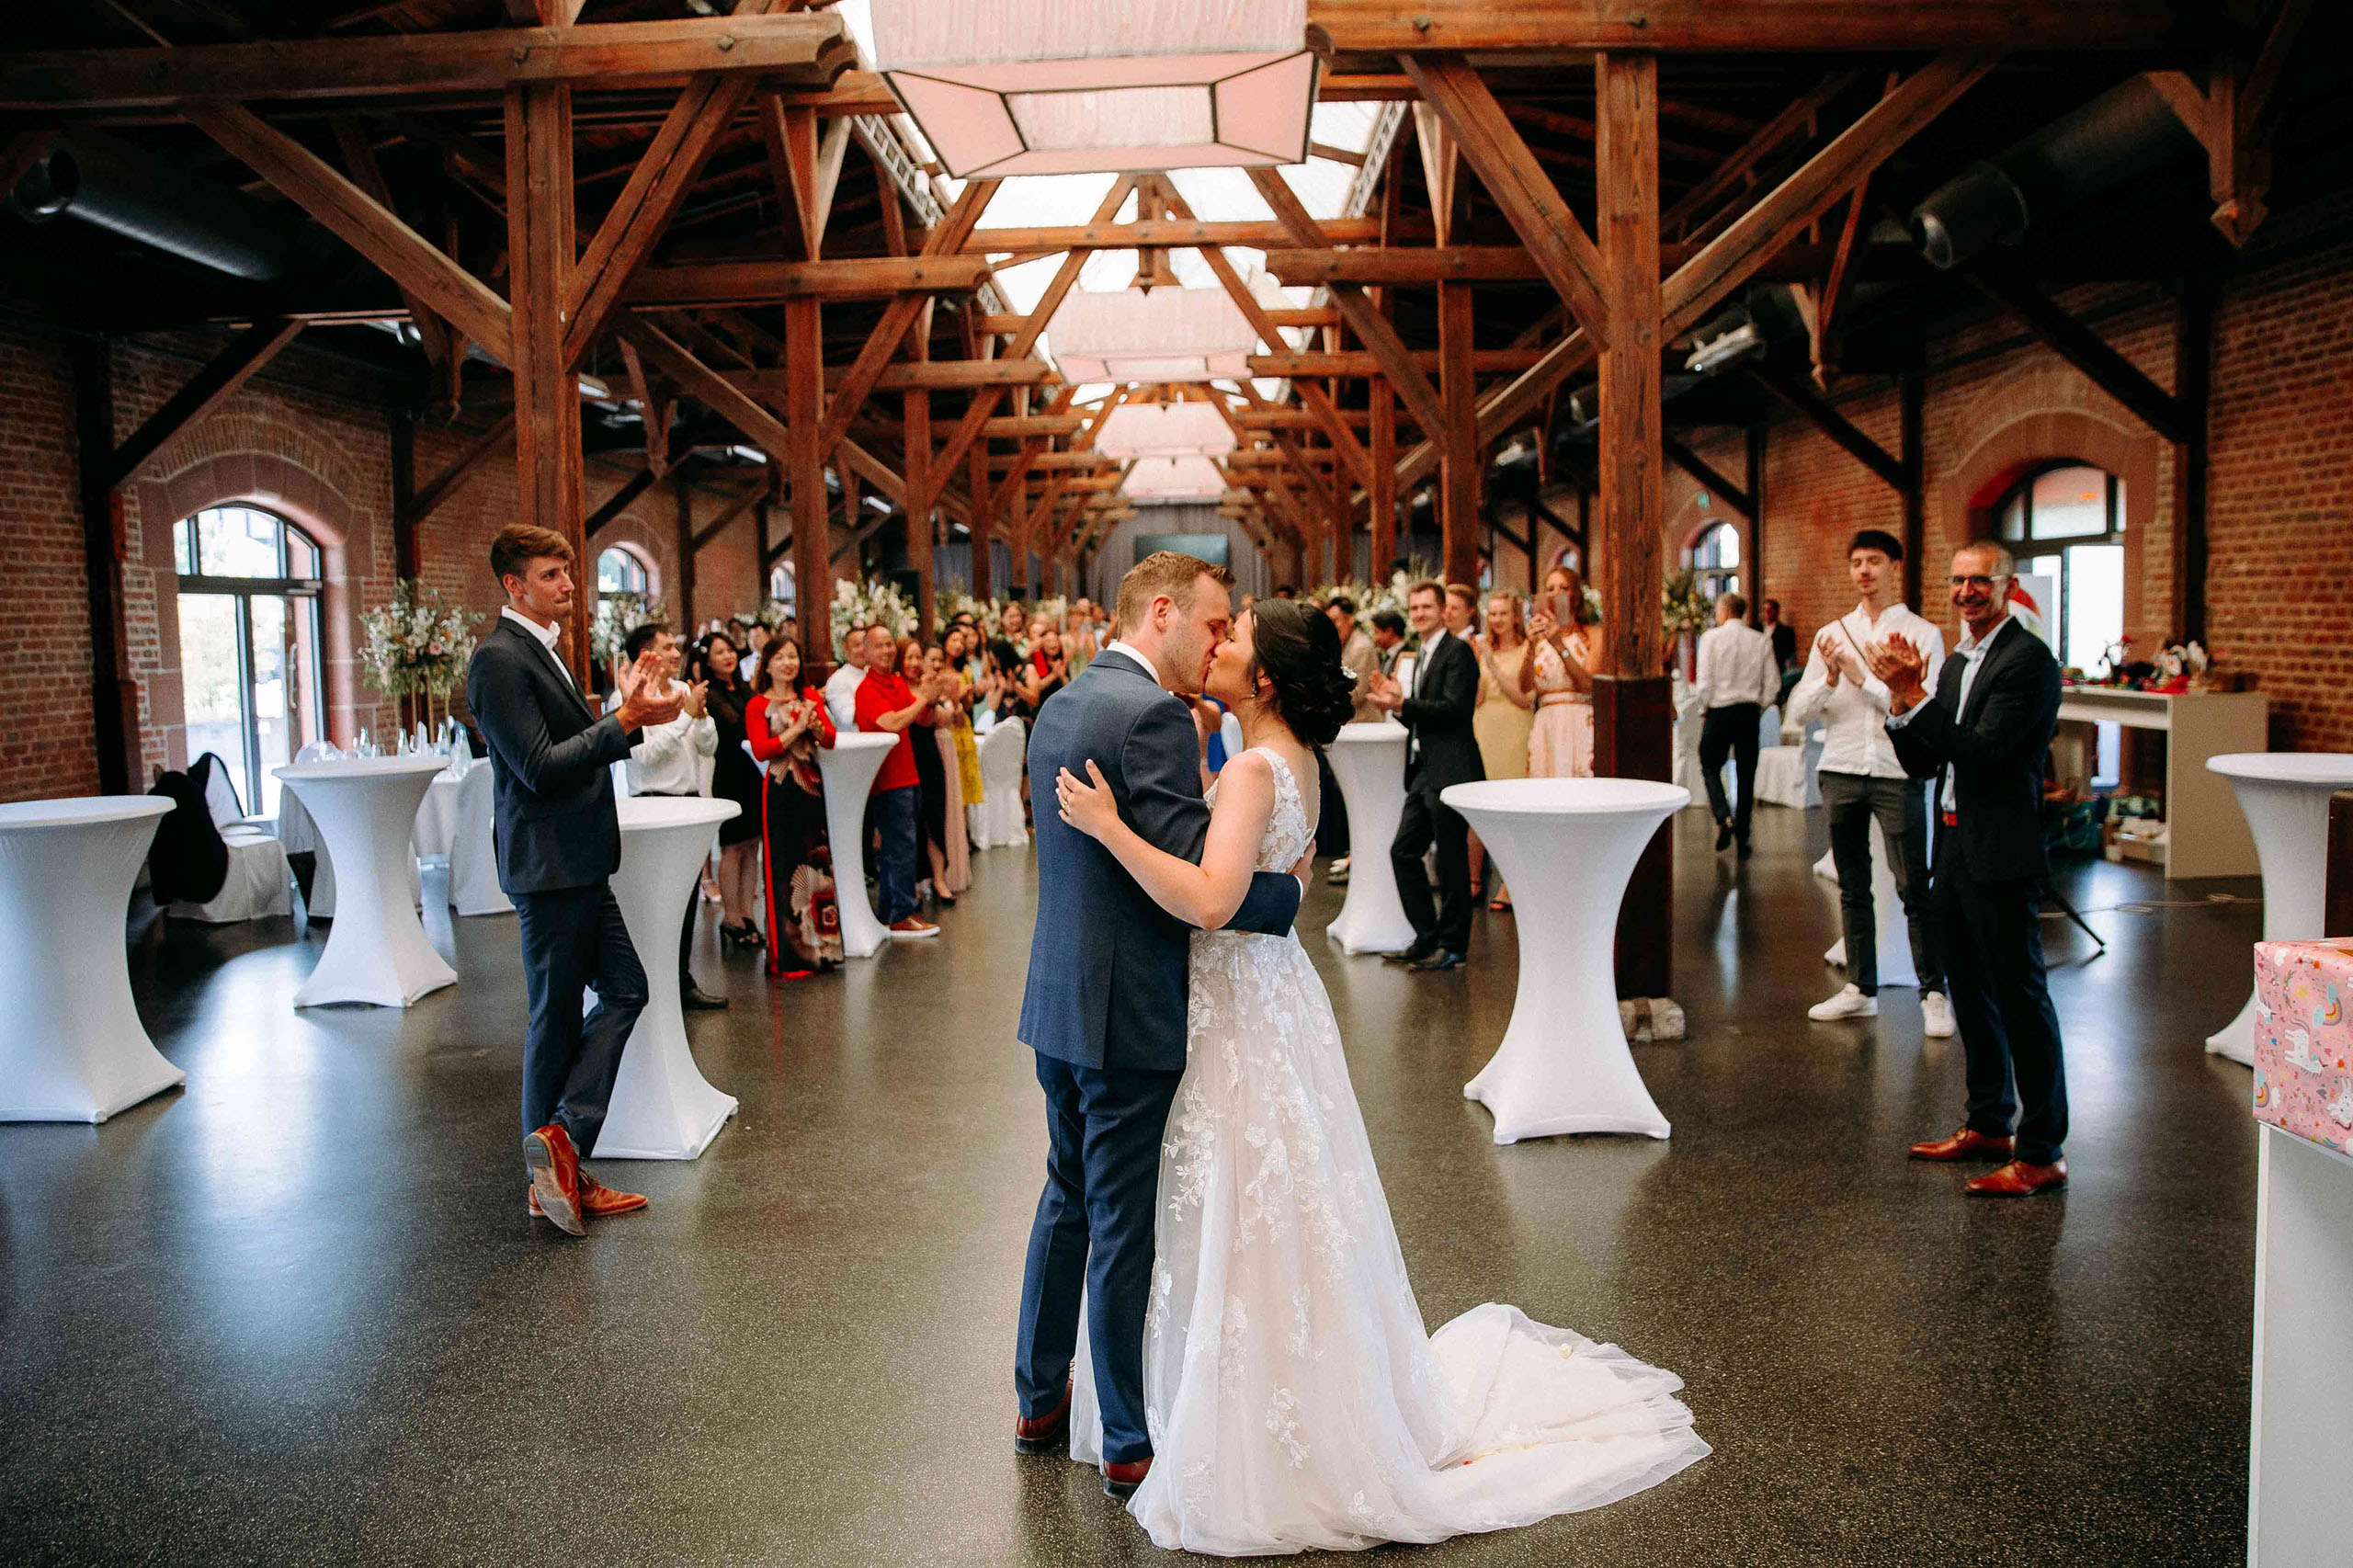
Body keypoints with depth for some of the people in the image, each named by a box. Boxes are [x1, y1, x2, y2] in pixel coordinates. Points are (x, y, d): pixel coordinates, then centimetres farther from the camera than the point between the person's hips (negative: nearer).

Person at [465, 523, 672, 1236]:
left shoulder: (541, 650, 16)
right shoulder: (499, 659, -16)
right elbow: (540, 768, -22)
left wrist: (627, 709, 7)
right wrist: (626, 721, -21)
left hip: (579, 863, 10)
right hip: (547, 864, -10)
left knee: (624, 989, 9)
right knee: (556, 1018, 0)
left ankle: (564, 1140, 9)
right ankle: (554, 1175, 12)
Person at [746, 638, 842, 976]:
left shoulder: (811, 696, 11)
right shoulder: (758, 705, -3)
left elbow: (830, 741, 6)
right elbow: (760, 750, -14)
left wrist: (816, 725, -14)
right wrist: (797, 728, -17)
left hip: (812, 786, 5)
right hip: (780, 792, -5)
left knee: (818, 862, 7)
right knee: (785, 869, -2)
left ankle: (820, 946, 16)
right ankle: (789, 954, 4)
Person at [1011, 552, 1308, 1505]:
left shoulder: (1060, 706, 10)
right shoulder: (1153, 715, -20)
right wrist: (1291, 890, -8)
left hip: (1058, 1000, 9)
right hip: (1127, 1014, -9)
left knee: (1068, 1198, 22)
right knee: (1125, 1229, 3)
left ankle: (1040, 1401, 37)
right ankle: (1131, 1446, 18)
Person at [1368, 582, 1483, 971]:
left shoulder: (1458, 651, -9)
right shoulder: (1422, 656, 19)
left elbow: (1455, 709, -20)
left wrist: (1403, 705, -21)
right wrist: (1398, 704, 5)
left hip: (1450, 772, -10)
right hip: (1425, 772, 10)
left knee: (1451, 859, -1)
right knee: (1403, 852, 10)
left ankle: (1453, 947, 9)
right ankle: (1427, 939, 19)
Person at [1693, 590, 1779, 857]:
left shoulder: (1711, 637, -7)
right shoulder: (1761, 641, 3)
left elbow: (1705, 681, -11)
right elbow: (1773, 684, 1)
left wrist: (1705, 710, 3)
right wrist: (1758, 708, 13)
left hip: (1719, 711, -3)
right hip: (1750, 712, 3)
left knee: (1710, 767, 12)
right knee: (1746, 775, 9)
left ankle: (1724, 817, -11)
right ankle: (1742, 838, 11)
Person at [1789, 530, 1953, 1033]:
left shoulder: (1923, 634, -1)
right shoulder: (1831, 635, 10)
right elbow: (1798, 712, 5)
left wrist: (1861, 676, -14)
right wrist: (1829, 678, -12)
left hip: (1897, 772, -4)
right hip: (1840, 770, 4)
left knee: (1914, 888, -4)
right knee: (1852, 887, 11)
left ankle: (1934, 994, 6)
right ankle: (1860, 989, 21)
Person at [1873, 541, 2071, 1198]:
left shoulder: (2028, 659, -12)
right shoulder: (1957, 661, 15)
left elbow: (1981, 751, -22)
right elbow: (1922, 763, 13)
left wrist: (1914, 695, -20)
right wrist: (1900, 703, -3)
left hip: (2001, 856, -9)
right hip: (1954, 849, 9)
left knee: (2020, 997, -4)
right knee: (1971, 995, 17)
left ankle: (2042, 1153, 3)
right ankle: (1989, 1125, 31)